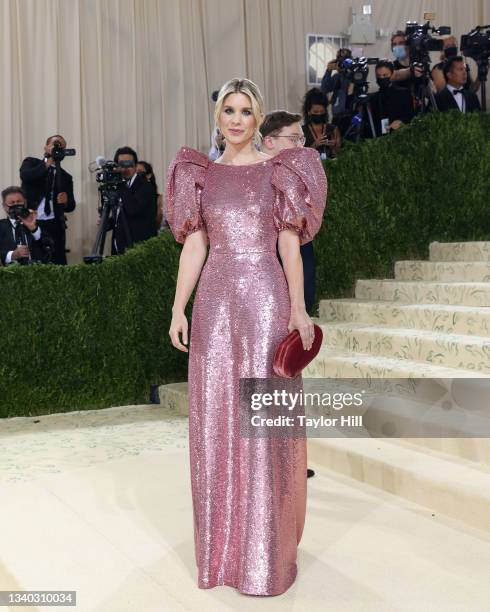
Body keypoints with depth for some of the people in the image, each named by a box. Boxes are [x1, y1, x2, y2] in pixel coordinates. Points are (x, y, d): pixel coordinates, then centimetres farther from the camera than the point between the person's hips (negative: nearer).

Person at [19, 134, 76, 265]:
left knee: (58, 264, -6)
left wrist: (65, 202, -11)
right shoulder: (31, 162, 11)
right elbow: (25, 176, -12)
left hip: (54, 226, 2)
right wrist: (49, 162, -11)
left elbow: (71, 206, 12)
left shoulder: (65, 176, 16)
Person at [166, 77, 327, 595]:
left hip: (265, 299, -3)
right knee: (214, 417, 5)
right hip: (215, 303, 3)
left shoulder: (277, 170, 5)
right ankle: (223, 541, 20)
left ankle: (266, 548, 11)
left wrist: (298, 307, -9)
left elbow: (289, 242, 0)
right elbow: (194, 245, 9)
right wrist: (178, 308, 1)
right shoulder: (202, 174, 12)